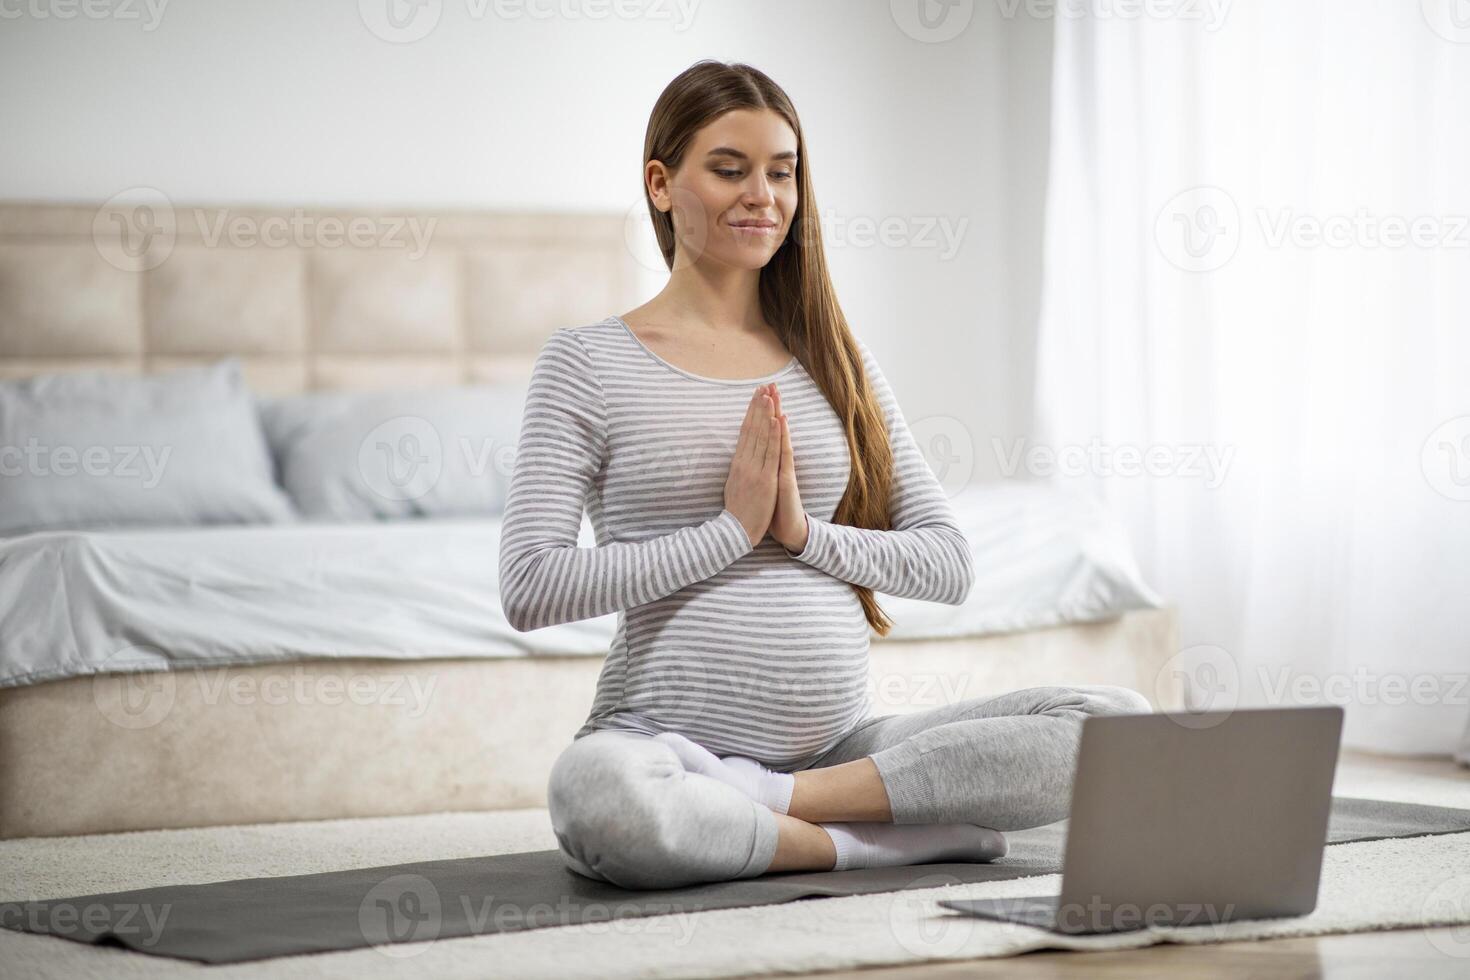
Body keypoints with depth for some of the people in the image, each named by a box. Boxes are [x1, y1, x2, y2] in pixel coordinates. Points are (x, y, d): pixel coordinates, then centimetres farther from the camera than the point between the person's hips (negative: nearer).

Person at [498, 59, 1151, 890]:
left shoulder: (836, 359, 15)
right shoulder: (587, 363, 3)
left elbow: (951, 563, 10)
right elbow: (530, 589, -8)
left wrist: (807, 533, -6)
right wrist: (729, 531, -9)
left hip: (843, 740, 4)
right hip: (673, 739, -4)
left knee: (1120, 721, -16)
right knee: (593, 791, -41)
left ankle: (773, 798, -18)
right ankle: (925, 833, -22)